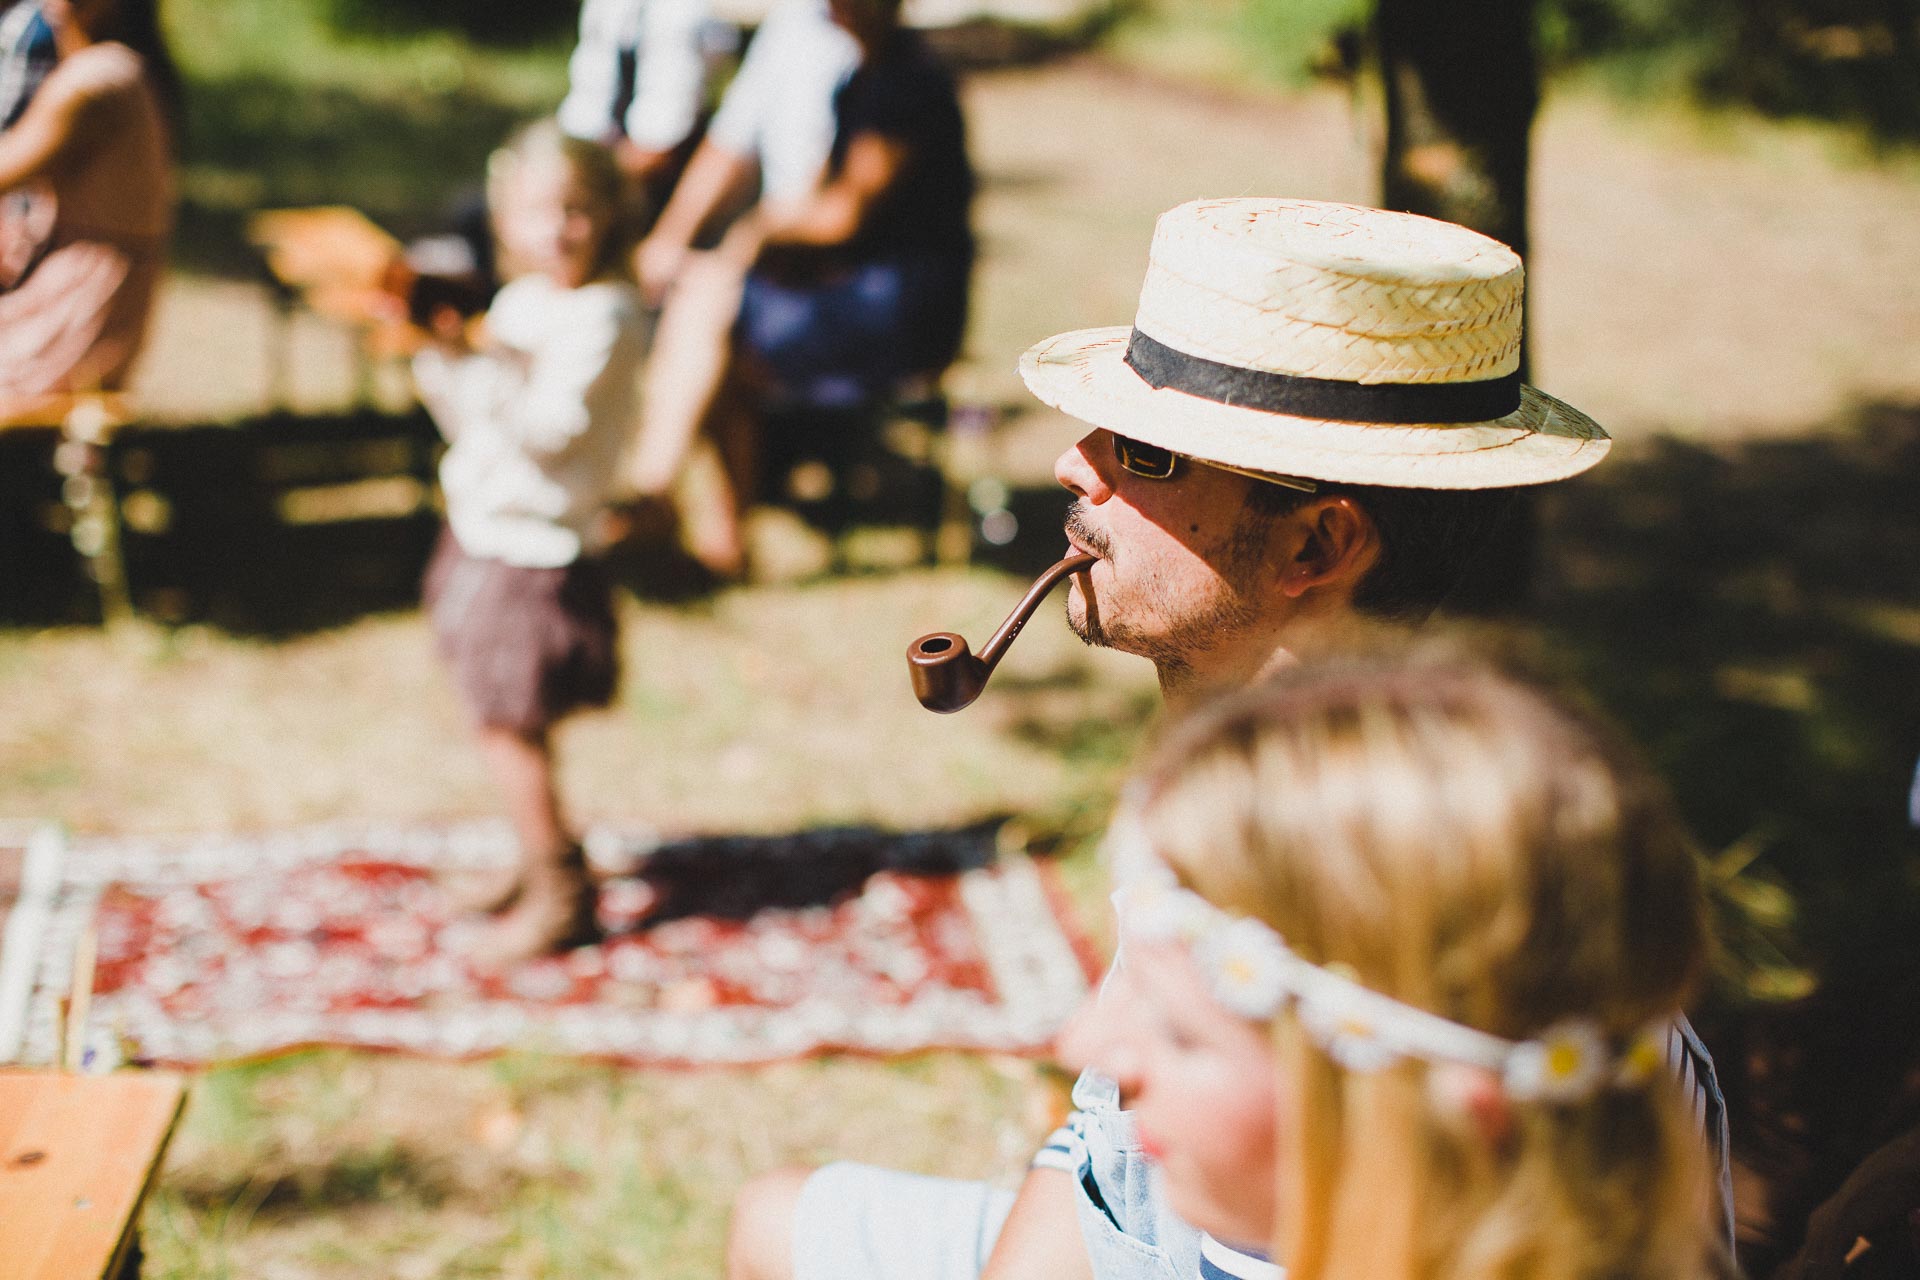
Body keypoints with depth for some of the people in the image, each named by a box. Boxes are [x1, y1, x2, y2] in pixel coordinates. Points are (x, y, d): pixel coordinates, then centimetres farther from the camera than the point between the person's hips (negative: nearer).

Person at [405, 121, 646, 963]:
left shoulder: (602, 315, -16)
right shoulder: (517, 303, 10)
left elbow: (550, 430, -26)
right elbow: (472, 422, 14)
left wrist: (480, 361, -32)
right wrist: (439, 362, -2)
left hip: (537, 551, -8)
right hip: (484, 534, 8)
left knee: (508, 721, -7)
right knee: (504, 718, 15)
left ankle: (560, 893, 4)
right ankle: (542, 863, 30)